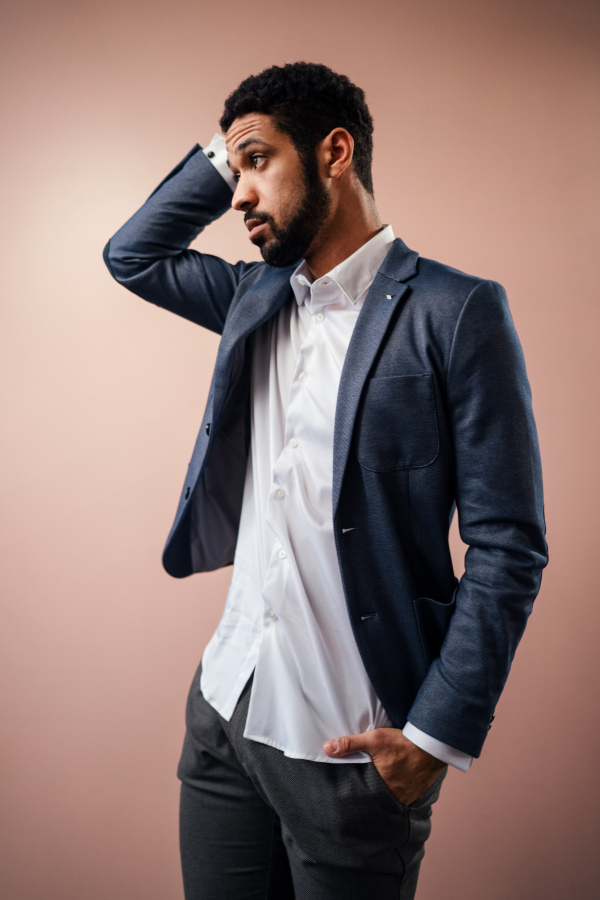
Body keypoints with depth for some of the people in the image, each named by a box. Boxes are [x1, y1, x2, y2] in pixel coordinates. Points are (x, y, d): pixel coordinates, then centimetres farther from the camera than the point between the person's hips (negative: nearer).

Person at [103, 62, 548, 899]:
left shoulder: (454, 311, -12)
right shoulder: (258, 297, 8)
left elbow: (508, 546, -13)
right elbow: (131, 256, 21)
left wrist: (438, 735, -15)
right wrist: (223, 156, 8)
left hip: (353, 742, -5)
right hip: (225, 706, 6)